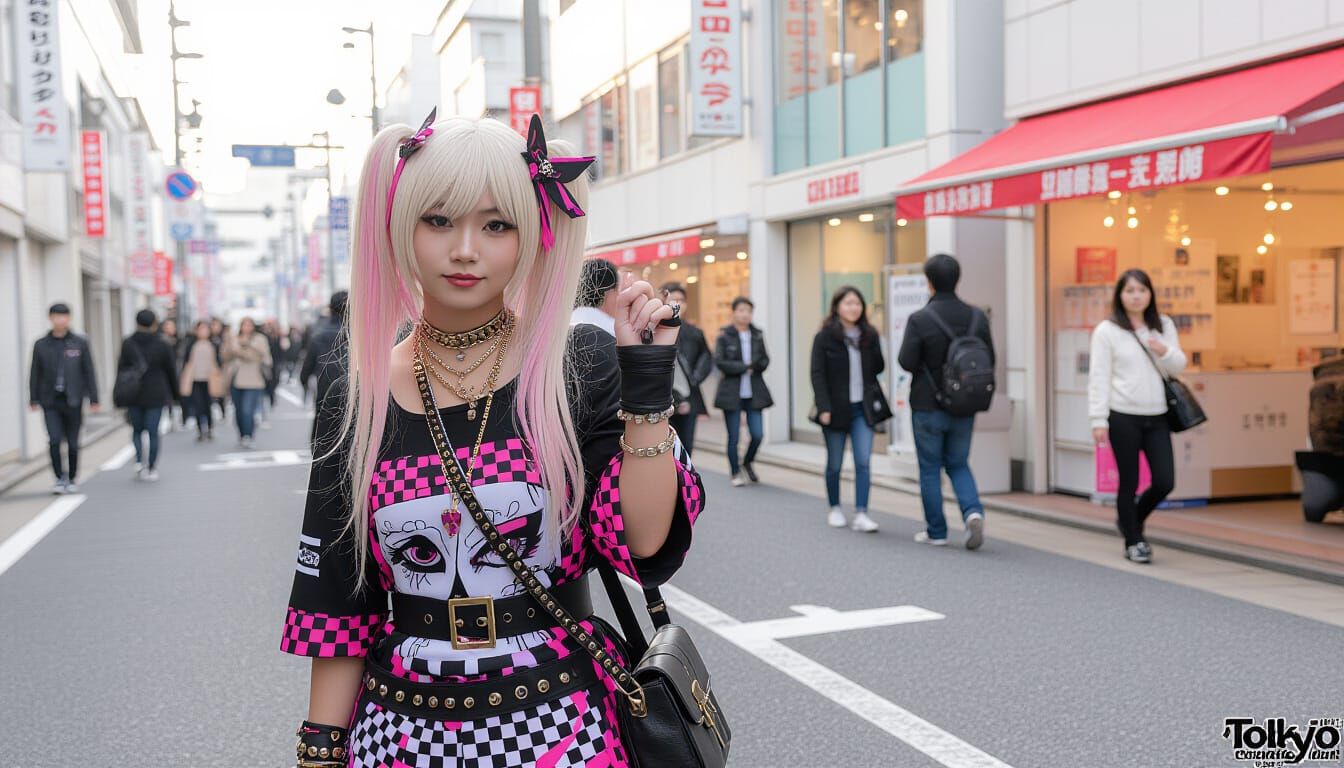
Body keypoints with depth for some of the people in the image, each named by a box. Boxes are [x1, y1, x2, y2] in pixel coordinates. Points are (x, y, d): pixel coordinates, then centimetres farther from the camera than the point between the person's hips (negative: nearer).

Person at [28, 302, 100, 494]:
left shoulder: (80, 343, 2)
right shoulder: (41, 345, 4)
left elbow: (89, 372, 3)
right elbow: (35, 374, 8)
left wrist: (93, 399, -1)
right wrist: (34, 399, 4)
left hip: (73, 400, 0)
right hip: (50, 401, 0)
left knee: (73, 443, 6)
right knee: (54, 440, -10)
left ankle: (72, 480, 20)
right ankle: (60, 478, 3)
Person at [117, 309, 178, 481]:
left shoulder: (127, 344, -1)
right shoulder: (162, 345, -4)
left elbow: (121, 369, 0)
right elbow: (171, 371, 2)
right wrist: (173, 391, 17)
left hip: (134, 396, 1)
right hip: (156, 396, -1)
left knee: (137, 430, 15)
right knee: (153, 432, 3)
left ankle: (139, 461, -5)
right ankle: (152, 469, 5)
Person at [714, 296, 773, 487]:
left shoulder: (757, 335, 8)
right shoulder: (724, 336, -4)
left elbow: (765, 360, 9)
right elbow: (719, 362, -10)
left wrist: (754, 366, -13)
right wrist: (744, 367, -12)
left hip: (753, 392, 3)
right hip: (732, 392, -3)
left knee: (758, 434, -2)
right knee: (734, 436, 2)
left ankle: (747, 463, 26)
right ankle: (736, 473, 19)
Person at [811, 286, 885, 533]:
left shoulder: (869, 335, 5)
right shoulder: (824, 337, -6)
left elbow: (879, 367, 9)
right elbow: (817, 374, -9)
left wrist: (873, 345, -8)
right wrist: (823, 408, -17)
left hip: (862, 408, 3)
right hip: (836, 409, -3)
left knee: (864, 462, -6)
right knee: (835, 464, 10)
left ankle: (861, 515, -5)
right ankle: (835, 509, 27)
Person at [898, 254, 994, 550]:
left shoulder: (919, 320, -15)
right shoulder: (977, 317, -2)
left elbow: (906, 362, -15)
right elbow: (990, 360, 3)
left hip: (928, 406, -4)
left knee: (930, 469, 10)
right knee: (959, 464, 18)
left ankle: (936, 532, 15)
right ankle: (973, 511, -6)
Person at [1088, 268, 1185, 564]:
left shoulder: (1164, 326, 12)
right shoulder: (1106, 330, -2)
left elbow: (1179, 367, 12)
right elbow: (1098, 377, -5)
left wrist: (1165, 352, -11)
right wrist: (1098, 420, -11)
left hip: (1157, 417, 4)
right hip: (1123, 417, -4)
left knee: (1165, 482, 1)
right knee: (1129, 482, 3)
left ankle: (1132, 520, 27)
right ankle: (1133, 541, 18)